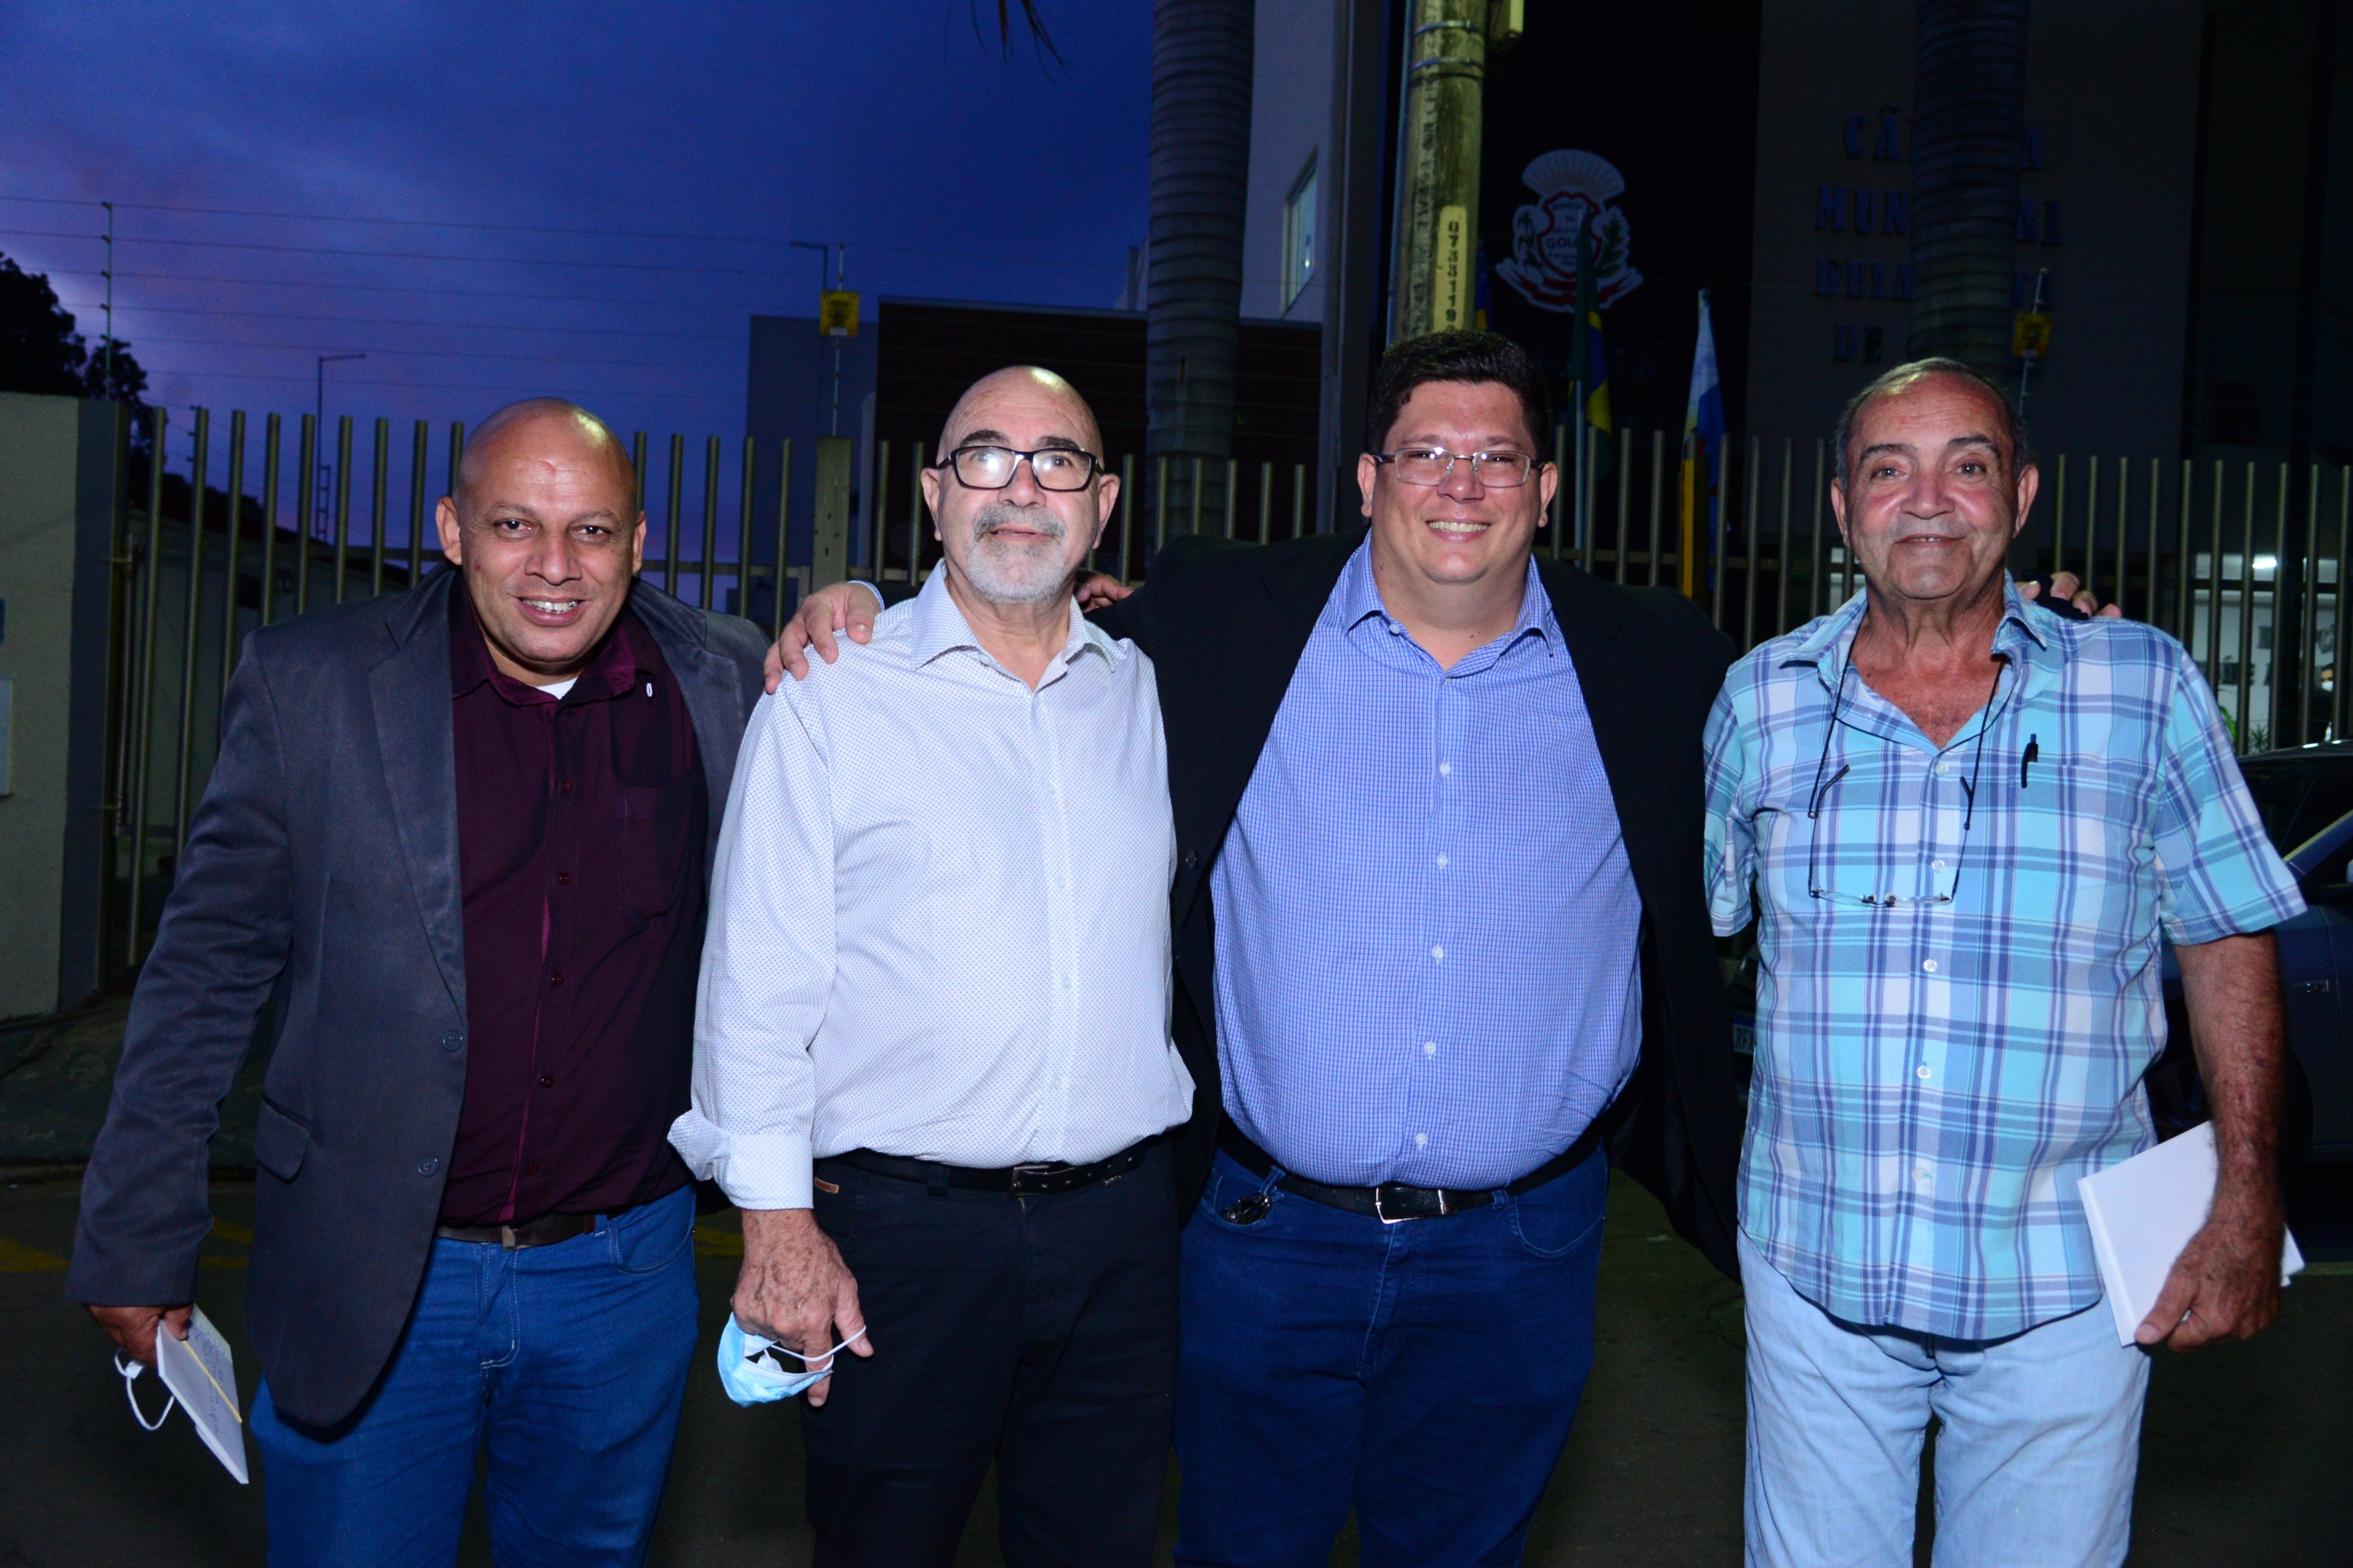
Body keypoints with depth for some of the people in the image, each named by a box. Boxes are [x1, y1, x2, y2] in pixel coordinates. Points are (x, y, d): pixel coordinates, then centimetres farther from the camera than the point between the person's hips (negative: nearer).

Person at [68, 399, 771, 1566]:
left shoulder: (728, 681, -2)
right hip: (373, 1287, -1)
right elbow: (209, 968, -2)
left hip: (623, 1279, 2)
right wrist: (137, 1241, -2)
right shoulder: (310, 684, -7)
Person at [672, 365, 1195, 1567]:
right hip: (900, 1228, -3)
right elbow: (760, 971, -5)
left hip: (1119, 1229, 4)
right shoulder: (834, 692, -3)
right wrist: (777, 1217, -9)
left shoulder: (1142, 691, 8)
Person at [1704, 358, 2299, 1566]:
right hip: (1814, 1265, 1)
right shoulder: (1762, 699, 1)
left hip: (2062, 1284, -1)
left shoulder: (2145, 689, -2)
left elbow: (2226, 940, 3)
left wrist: (2248, 1205, -2)